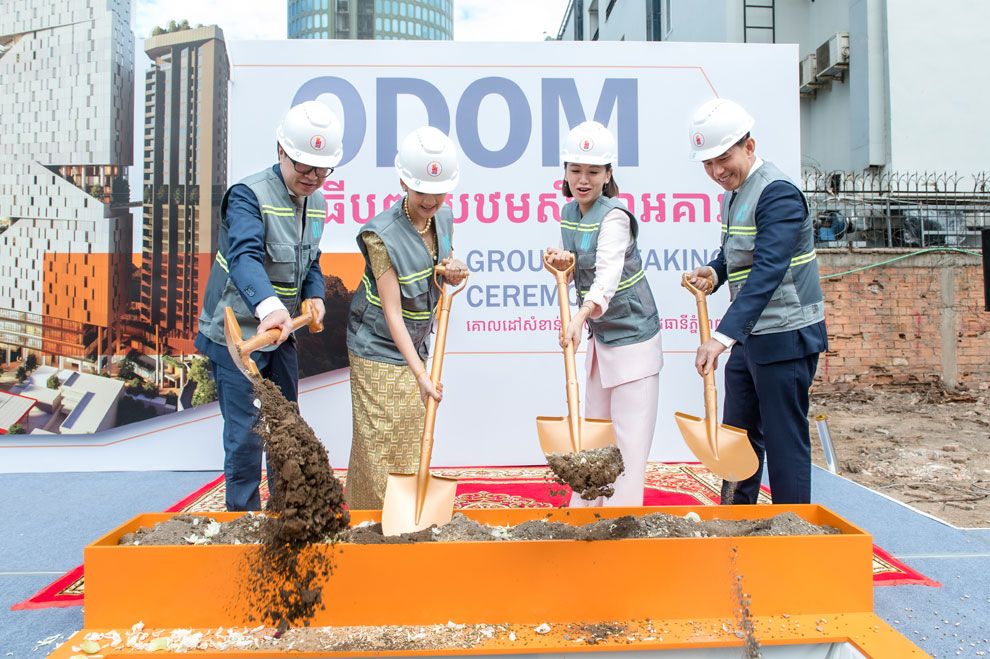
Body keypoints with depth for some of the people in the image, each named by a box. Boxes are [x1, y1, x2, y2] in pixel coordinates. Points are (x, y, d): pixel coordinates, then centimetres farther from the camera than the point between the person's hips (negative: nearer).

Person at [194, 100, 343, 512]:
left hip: (282, 332, 8)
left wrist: (315, 296, -6)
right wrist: (269, 307, -55)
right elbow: (244, 257, -37)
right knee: (245, 434, -2)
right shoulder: (249, 195, -19)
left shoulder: (317, 203, 5)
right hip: (238, 334, -7)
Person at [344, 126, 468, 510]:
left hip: (415, 347, 7)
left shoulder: (443, 219, -2)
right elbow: (392, 311, -24)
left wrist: (457, 272, -11)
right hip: (379, 352, -6)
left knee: (412, 443, 14)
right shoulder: (383, 235, -22)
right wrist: (420, 372, -29)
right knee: (379, 447, 0)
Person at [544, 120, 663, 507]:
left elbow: (608, 273, -33)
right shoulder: (568, 214, 6)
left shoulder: (614, 217, -17)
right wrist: (562, 263, -10)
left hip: (633, 337, -8)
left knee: (629, 439, -4)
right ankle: (583, 511, 27)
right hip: (600, 336, 8)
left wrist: (580, 316, -49)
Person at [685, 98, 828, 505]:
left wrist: (722, 336, -36)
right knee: (738, 434, 16)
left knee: (785, 442, 0)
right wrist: (714, 272, -1)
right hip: (749, 335, 9)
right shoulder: (734, 192, 11)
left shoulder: (777, 193, -19)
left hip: (786, 337, -9)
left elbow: (768, 272, -29)